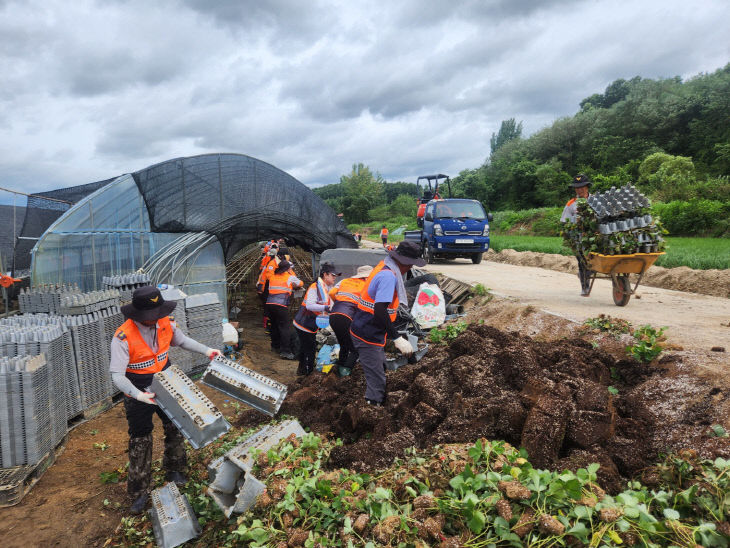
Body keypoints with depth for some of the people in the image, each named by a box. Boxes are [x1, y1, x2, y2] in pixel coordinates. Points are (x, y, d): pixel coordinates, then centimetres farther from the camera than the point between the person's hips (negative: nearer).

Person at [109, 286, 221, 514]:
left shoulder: (165, 323, -13)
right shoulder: (123, 337, -28)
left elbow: (181, 340, 8)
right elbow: (117, 375, -28)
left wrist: (207, 351, -1)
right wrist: (139, 395, -42)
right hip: (139, 395, -5)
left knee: (175, 429, 18)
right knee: (140, 441, 7)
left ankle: (174, 470, 43)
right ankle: (139, 492, 25)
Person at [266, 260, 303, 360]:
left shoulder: (272, 277, 18)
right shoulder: (290, 277, 4)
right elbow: (301, 283, 18)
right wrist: (293, 287, 40)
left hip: (269, 303, 6)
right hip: (281, 305, -6)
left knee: (274, 325, 20)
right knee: (284, 327, -5)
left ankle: (275, 346, 33)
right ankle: (285, 351, -9)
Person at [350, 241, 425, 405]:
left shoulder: (384, 267, 7)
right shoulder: (388, 276, -24)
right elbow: (380, 311, -32)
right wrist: (397, 339, -31)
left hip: (369, 332, 11)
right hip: (368, 337, -11)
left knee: (379, 373, 22)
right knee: (377, 382, -3)